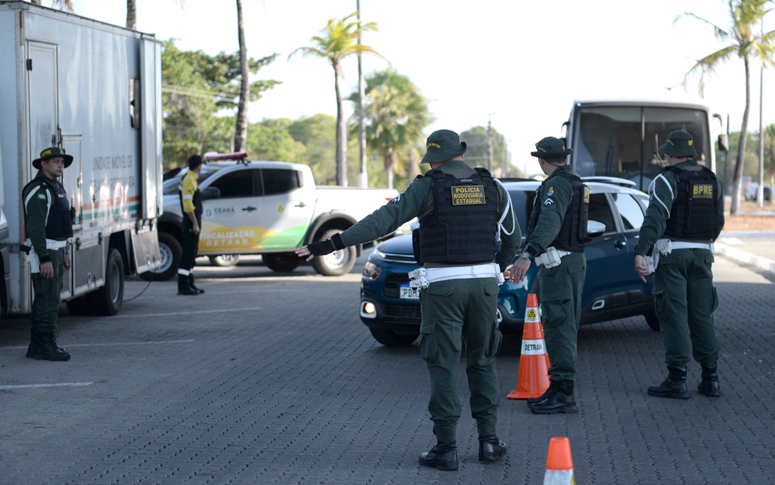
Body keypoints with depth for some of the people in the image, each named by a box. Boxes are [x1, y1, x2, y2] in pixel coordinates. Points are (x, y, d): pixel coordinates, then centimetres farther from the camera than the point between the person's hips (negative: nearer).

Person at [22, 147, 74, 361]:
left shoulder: (56, 188, 17)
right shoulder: (38, 190, -16)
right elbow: (35, 226, -22)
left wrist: (64, 253, 21)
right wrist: (44, 259, -26)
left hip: (55, 250, 10)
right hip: (44, 251, -10)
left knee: (44, 300, 12)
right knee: (48, 301, -11)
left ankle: (37, 346, 17)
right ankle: (46, 347, -9)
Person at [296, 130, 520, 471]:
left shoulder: (427, 187, -7)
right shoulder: (492, 187, 6)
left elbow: (383, 220, -15)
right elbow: (513, 236, 13)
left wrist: (334, 244, -17)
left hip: (442, 286, -4)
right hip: (483, 283, 4)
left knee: (443, 366, 1)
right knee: (482, 363, 15)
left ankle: (446, 448, 1)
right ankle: (489, 440, 13)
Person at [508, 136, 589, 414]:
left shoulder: (557, 184, -13)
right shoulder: (574, 183, 20)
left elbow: (550, 222, -30)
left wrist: (528, 255, -41)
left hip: (558, 263, -11)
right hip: (574, 259, 11)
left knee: (559, 328, -12)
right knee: (562, 329, 13)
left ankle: (563, 394, -14)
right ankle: (559, 390, 18)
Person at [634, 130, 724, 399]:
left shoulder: (667, 180, -10)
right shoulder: (713, 181, 9)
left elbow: (655, 218, -23)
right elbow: (718, 222, 16)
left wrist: (640, 253, -29)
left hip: (671, 255, -5)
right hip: (702, 254, 6)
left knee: (674, 316, -3)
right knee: (702, 316, 10)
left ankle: (677, 380, -4)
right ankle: (710, 378, 10)